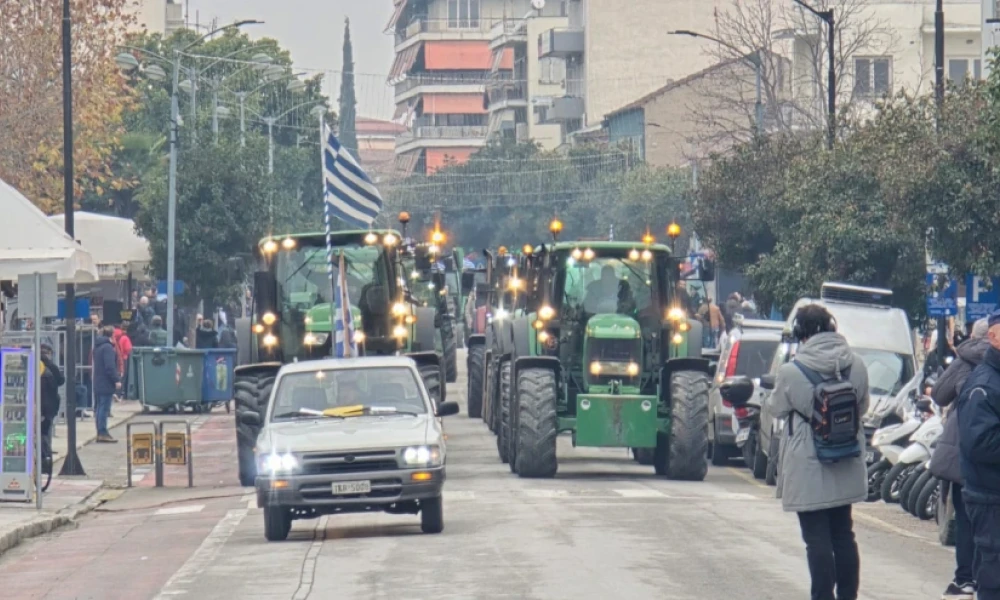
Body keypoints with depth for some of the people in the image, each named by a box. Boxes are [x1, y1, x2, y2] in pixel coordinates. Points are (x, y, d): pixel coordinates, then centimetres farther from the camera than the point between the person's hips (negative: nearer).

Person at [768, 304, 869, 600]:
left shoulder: (792, 372, -18)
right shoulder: (856, 366, -5)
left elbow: (777, 409, -2)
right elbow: (863, 406, 8)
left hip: (808, 470, -5)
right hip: (846, 468, 5)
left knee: (817, 539, 1)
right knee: (843, 534, 16)